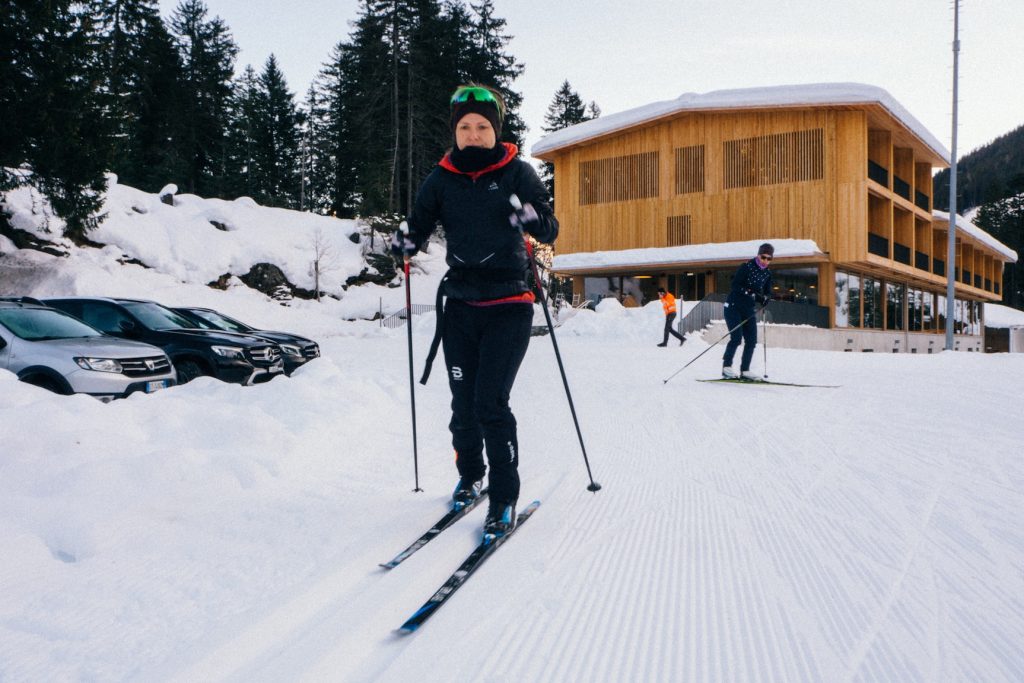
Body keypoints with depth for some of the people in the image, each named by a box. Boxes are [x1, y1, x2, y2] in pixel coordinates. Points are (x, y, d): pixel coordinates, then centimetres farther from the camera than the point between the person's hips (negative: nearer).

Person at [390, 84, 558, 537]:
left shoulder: (517, 172, 0)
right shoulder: (441, 179, 6)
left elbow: (550, 232, -2)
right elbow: (419, 226, 9)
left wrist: (533, 217, -24)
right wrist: (404, 243, -13)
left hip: (509, 305, -3)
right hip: (460, 306, 3)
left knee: (491, 402, -11)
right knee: (463, 404, 6)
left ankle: (505, 497, 4)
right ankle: (469, 477, 31)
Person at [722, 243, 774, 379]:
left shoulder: (767, 273, 6)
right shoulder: (746, 267, -12)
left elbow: (767, 292, 9)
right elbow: (735, 285, -20)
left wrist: (765, 298, -14)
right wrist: (751, 293, -29)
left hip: (749, 310, 6)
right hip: (733, 307, -6)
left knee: (752, 340, 2)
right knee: (736, 337, -16)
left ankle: (745, 370, 10)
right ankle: (726, 366, -4)